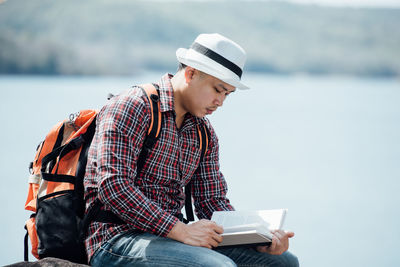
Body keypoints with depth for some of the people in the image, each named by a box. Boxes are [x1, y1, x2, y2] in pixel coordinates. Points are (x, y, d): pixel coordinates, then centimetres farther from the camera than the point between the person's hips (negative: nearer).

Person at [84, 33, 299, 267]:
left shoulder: (204, 133, 15)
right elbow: (113, 186, -21)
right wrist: (181, 230, -24)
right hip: (117, 238, -8)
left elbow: (213, 201, 16)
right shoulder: (132, 107, -10)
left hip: (171, 235, 8)